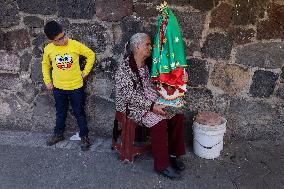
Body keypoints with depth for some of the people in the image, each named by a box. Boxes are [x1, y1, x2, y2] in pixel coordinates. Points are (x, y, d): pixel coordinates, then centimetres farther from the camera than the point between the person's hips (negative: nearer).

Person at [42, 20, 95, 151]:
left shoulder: (75, 45, -16)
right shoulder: (48, 49, -8)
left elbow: (91, 55, -4)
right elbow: (45, 65, 11)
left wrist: (85, 72, -5)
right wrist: (47, 81, 7)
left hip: (76, 86, -2)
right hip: (58, 87, 3)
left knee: (79, 113, 10)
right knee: (60, 113, 20)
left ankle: (84, 136, 27)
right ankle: (58, 134, 41)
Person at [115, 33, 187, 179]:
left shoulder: (147, 65, 10)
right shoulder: (125, 68, -14)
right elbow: (130, 95, -21)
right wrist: (151, 106, -27)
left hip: (152, 101, 8)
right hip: (133, 106, -7)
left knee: (177, 116, -9)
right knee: (159, 122, -29)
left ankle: (173, 153, 6)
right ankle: (162, 165, -14)